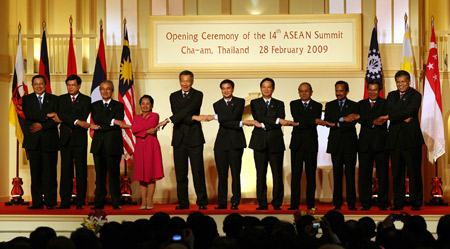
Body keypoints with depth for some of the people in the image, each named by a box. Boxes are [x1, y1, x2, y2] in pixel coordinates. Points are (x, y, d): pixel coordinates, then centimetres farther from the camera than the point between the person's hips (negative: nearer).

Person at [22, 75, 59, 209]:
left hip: (49, 140, -1)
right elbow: (28, 115, -7)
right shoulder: (26, 99, 11)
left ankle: (50, 202, 3)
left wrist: (42, 126, -12)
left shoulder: (53, 99, 10)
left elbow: (56, 119, 0)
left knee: (50, 172, -2)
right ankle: (37, 202, 6)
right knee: (36, 173, 2)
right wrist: (48, 117, -12)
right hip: (33, 140, 1)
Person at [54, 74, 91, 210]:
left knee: (81, 171, -1)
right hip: (65, 139, 2)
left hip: (80, 139, -2)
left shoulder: (86, 100, 5)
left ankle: (80, 202, 3)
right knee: (66, 171, 4)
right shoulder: (61, 99, 12)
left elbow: (84, 117, -9)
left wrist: (67, 120, -12)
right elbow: (61, 115, -5)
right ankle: (65, 202, 6)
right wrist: (77, 122, -18)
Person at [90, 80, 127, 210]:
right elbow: (97, 120, 0)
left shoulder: (119, 106, 7)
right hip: (99, 144, 3)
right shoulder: (95, 105, 16)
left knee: (114, 174, -3)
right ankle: (99, 203, 7)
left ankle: (116, 203, 1)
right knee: (100, 175, 3)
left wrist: (100, 127, -13)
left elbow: (118, 122, -7)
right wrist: (113, 121, -13)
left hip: (113, 145, -2)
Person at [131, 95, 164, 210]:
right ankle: (143, 202, 2)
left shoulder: (155, 116, 6)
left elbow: (148, 125, -12)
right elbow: (133, 130, -1)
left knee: (151, 173, -6)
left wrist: (139, 129, 1)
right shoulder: (136, 117, 17)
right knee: (141, 174, 1)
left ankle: (150, 201, -4)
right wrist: (147, 131, -10)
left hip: (151, 146, -3)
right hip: (140, 147, 3)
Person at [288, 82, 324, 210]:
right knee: (295, 174, -1)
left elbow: (315, 123, -9)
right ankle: (294, 204, 1)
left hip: (311, 143, 0)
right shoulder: (294, 104, 9)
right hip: (297, 143, 0)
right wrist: (314, 121, -20)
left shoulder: (317, 106, 8)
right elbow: (297, 118, -10)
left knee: (311, 174, 2)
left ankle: (311, 203, 6)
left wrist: (301, 123, -16)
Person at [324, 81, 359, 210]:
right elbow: (327, 122, -4)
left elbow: (352, 123, -8)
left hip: (349, 144, -2)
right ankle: (337, 203, 5)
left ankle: (351, 203, 0)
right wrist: (342, 119, -16)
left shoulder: (354, 106, 5)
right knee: (337, 174, 2)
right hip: (335, 144, 2)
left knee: (350, 174, -3)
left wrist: (336, 124, -11)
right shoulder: (329, 105, 12)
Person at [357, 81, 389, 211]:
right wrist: (373, 122, -17)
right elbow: (360, 119, -2)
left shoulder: (385, 103, 6)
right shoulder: (361, 104, 15)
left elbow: (382, 117, -12)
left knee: (383, 174, 0)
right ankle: (365, 203, 9)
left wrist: (365, 119, -16)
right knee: (364, 174, 2)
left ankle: (382, 202, 8)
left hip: (380, 143, -2)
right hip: (365, 144, 2)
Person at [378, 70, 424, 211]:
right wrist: (403, 118, -14)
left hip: (411, 138, -4)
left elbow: (408, 111, -13)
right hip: (395, 139, 4)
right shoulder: (391, 95, 16)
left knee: (414, 172, -3)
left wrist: (389, 117, -13)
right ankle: (398, 203, 11)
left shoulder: (415, 96, 1)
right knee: (397, 173, 5)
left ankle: (416, 202, 3)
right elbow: (388, 111, 0)